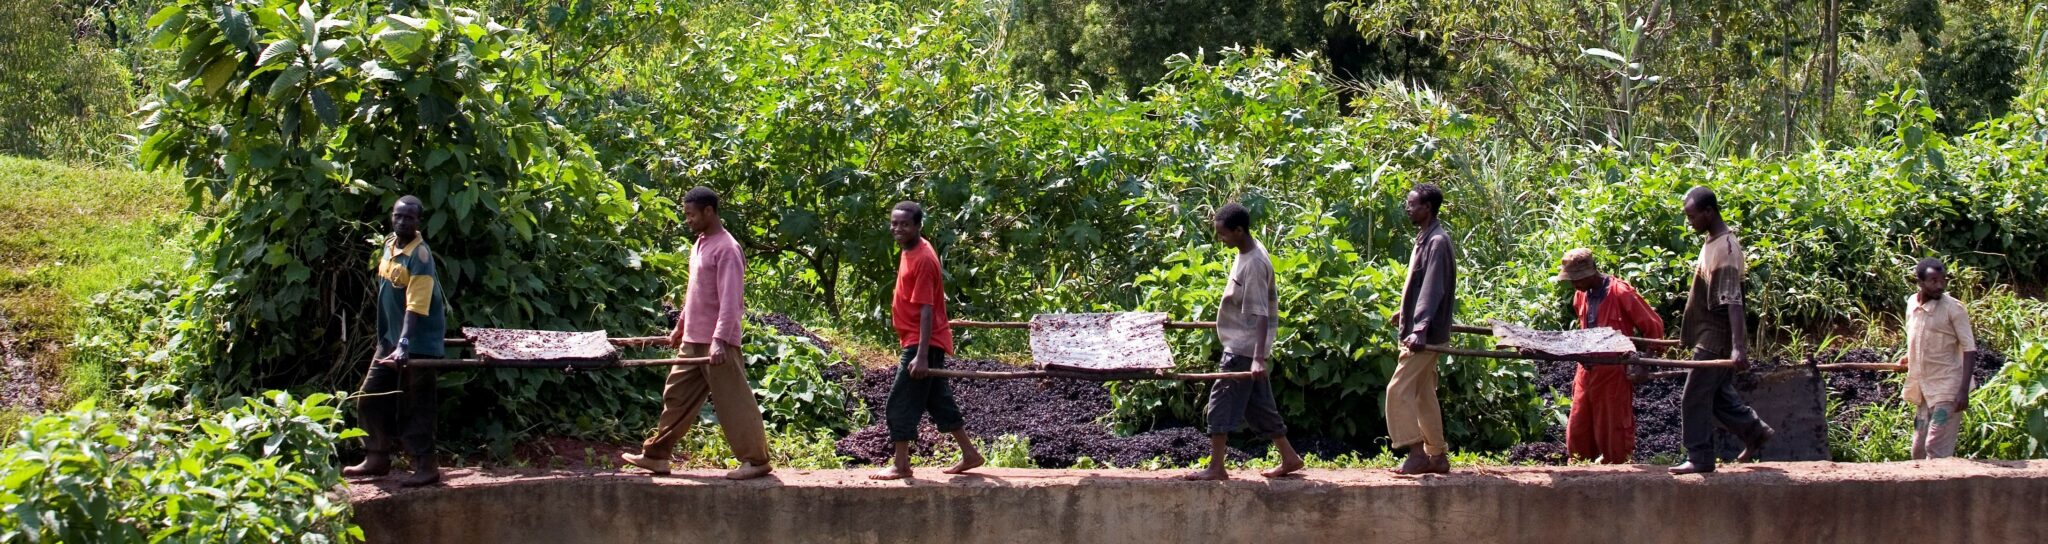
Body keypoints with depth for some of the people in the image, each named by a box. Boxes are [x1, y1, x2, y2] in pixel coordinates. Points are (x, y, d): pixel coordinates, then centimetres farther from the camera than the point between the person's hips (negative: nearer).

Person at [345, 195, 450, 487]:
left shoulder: (420, 255, -20)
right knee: (371, 398, 12)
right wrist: (391, 339, 19)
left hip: (419, 342, -8)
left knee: (414, 407, -3)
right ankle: (377, 458, 23)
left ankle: (426, 466, 5)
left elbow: (416, 307, -27)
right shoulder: (389, 246, 5)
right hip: (390, 339, 8)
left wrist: (403, 345, -36)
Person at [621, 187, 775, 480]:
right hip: (693, 341, 10)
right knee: (676, 396, 13)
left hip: (718, 344, -10)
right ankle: (656, 455, 19)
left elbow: (730, 299, -23)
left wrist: (719, 340, -29)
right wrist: (681, 326, 27)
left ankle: (756, 460, 3)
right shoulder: (701, 244, 13)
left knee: (733, 402, -4)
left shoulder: (726, 249, -16)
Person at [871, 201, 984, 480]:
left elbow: (926, 309, -23)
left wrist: (921, 356, -26)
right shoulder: (910, 253, 10)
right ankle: (969, 454, 22)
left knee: (900, 402, -5)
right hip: (921, 343, 10)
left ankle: (901, 465, 3)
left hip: (923, 343, -10)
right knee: (939, 401, 15)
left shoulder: (923, 259, -19)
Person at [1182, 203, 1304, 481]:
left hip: (1244, 349, -10)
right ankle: (1289, 458, 23)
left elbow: (1261, 314, -28)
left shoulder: (1254, 265, -23)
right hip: (1242, 343, 10)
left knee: (1221, 404, -6)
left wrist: (1259, 358, -33)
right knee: (1259, 406, 15)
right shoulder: (1247, 252, 6)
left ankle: (1216, 468, -1)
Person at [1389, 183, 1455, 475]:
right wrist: (1406, 314, 33)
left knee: (1399, 390, -11)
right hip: (1420, 330, 10)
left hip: (1426, 333, -10)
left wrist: (1420, 328, -31)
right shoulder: (1424, 239, 14)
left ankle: (1417, 454, -10)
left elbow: (1433, 289, -24)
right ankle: (1437, 456, 15)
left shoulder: (1437, 242, -16)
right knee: (1423, 394, 12)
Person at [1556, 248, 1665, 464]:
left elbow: (1654, 327, -9)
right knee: (1577, 434, 9)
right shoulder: (1581, 296, 8)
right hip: (1587, 371, 7)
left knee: (1613, 433, 0)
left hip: (1613, 373, -7)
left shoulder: (1621, 293, -14)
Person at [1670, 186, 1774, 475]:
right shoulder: (1713, 241, 8)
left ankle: (1699, 457, 6)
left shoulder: (1726, 249, -23)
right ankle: (1755, 432, 29)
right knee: (1719, 396, 18)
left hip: (1715, 339, -9)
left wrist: (1738, 347, -34)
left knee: (1694, 399, -2)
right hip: (1710, 335, 9)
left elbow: (1733, 302, -29)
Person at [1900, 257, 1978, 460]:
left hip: (1947, 389, -7)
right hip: (1923, 388, 7)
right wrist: (1908, 359, 10)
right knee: (1919, 450, 11)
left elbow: (1969, 350, -13)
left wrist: (1963, 390, -19)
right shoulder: (1912, 303, 7)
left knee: (1936, 449, -12)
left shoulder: (1953, 308, -12)